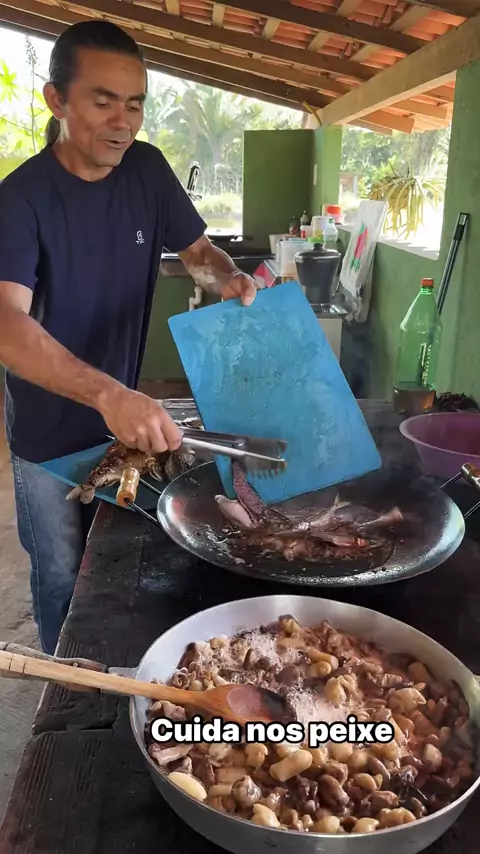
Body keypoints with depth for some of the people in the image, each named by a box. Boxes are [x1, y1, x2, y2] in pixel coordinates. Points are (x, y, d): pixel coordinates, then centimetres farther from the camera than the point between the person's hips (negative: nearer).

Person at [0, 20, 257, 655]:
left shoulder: (147, 170, -7)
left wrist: (227, 278, -19)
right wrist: (107, 394, -52)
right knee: (63, 573, 12)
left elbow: (197, 249, 5)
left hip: (126, 413, 5)